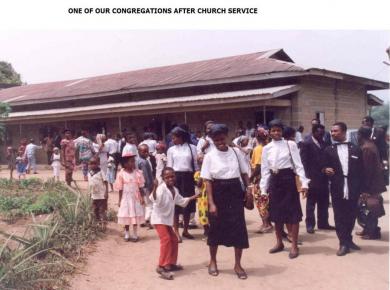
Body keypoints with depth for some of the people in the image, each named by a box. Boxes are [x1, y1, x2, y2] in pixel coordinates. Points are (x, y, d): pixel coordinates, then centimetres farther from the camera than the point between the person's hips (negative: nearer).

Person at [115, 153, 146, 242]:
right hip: (126, 198, -1)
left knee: (136, 216, 5)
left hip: (135, 198, 1)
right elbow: (120, 189, -4)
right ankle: (127, 235, 23)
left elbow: (140, 187, 0)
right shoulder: (121, 174, -9)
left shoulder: (137, 173, -5)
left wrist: (142, 198, -2)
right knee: (126, 217, 9)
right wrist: (120, 200, -3)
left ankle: (135, 235, 17)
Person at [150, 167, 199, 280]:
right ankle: (161, 266, -18)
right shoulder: (161, 188, -21)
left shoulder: (175, 190, 7)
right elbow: (155, 200, -41)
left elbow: (181, 201, 26)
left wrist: (191, 198, 22)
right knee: (166, 239, -21)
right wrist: (154, 190, -57)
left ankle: (171, 263, 30)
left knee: (174, 240, 16)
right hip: (159, 219, -9)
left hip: (167, 219, 9)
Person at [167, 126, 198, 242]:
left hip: (188, 177, 0)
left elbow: (195, 164, 6)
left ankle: (185, 230, 22)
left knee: (188, 204, 6)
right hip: (175, 177, 0)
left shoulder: (192, 148, 3)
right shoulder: (171, 150, 6)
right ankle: (176, 232, 6)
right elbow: (169, 166, 6)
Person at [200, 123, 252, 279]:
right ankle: (213, 261, 31)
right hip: (218, 193, -1)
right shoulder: (210, 156, -5)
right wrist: (211, 203, -12)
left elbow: (244, 172, 11)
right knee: (216, 228, 10)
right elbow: (207, 180, -7)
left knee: (239, 227, 0)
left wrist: (248, 187, -5)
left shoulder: (235, 152, 1)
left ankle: (237, 265, 16)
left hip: (235, 192, 2)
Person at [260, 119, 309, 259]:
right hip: (274, 181, 3)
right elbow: (265, 170, 9)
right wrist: (263, 189, 6)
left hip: (288, 179, -3)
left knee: (292, 212, -1)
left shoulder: (290, 144, -3)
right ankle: (279, 243, 26)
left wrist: (304, 183, -13)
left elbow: (298, 164, -5)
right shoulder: (266, 148, 6)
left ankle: (294, 245, 10)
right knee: (276, 212, 11)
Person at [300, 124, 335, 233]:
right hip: (312, 178, -6)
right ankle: (310, 225, 10)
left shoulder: (324, 143, 12)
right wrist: (307, 177, -15)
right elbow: (304, 162, -9)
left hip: (323, 178, 6)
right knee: (311, 203, 3)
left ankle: (323, 223, 21)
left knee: (324, 203, 11)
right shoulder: (306, 144, -6)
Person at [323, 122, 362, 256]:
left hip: (353, 189, 0)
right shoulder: (329, 150, 5)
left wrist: (361, 189, 1)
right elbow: (325, 168, 6)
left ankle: (348, 239, 27)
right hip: (337, 189, 0)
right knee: (339, 217, 3)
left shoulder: (355, 149, 4)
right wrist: (326, 170, -17)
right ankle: (344, 243, 12)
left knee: (351, 216, 9)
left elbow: (360, 171, 5)